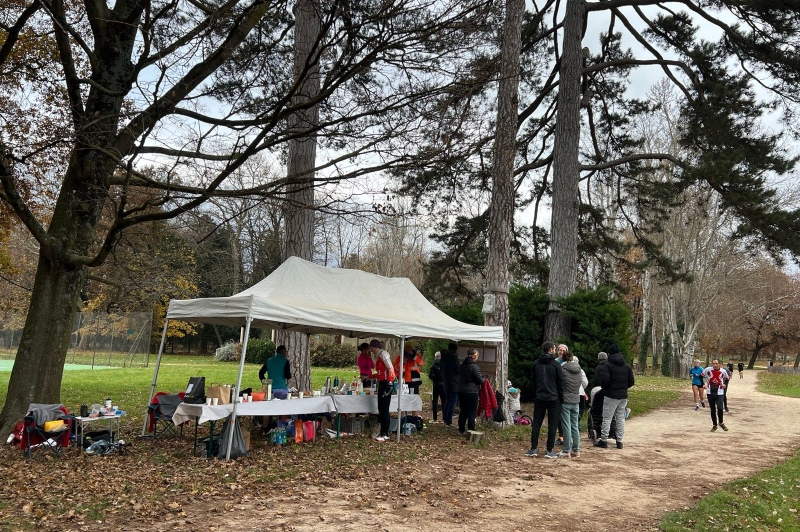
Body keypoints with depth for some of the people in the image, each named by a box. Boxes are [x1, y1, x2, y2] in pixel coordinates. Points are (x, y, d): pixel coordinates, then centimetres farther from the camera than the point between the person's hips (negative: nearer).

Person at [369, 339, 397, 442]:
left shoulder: (383, 354, -9)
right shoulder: (378, 356, 19)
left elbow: (390, 368, -17)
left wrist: (389, 383, -23)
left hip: (386, 382, -10)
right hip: (382, 383, 10)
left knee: (384, 408, -7)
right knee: (381, 408, 11)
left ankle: (385, 434, -2)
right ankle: (382, 432, 17)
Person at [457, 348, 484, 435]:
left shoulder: (462, 365, 7)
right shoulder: (474, 367, -16)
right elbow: (480, 381, -13)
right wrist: (484, 379, 10)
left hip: (461, 391, 7)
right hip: (472, 392, -7)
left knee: (463, 411, 14)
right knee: (472, 413, 1)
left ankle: (461, 430, 20)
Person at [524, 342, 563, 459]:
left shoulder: (536, 364, 5)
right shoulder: (555, 364, -7)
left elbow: (532, 381, 10)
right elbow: (560, 383, -4)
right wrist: (561, 398, 4)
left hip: (539, 398, 3)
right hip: (553, 399, -3)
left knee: (536, 423, 8)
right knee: (552, 425, 3)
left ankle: (533, 449, 9)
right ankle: (549, 451, 3)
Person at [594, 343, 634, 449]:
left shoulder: (607, 365, -11)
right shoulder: (626, 366, 9)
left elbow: (604, 381, -18)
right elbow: (631, 382, 9)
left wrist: (604, 388, 3)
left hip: (611, 395, -6)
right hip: (623, 396, 6)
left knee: (607, 418, 0)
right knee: (621, 419, 11)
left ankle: (603, 441, 2)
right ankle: (619, 441, 13)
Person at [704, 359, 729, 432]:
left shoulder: (723, 371, -7)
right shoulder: (708, 369, -9)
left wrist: (724, 384, -3)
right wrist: (704, 384, -4)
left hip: (719, 393, -1)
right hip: (710, 393, 1)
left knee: (720, 408, -15)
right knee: (712, 410, 7)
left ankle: (721, 423, 11)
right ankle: (714, 425, 22)